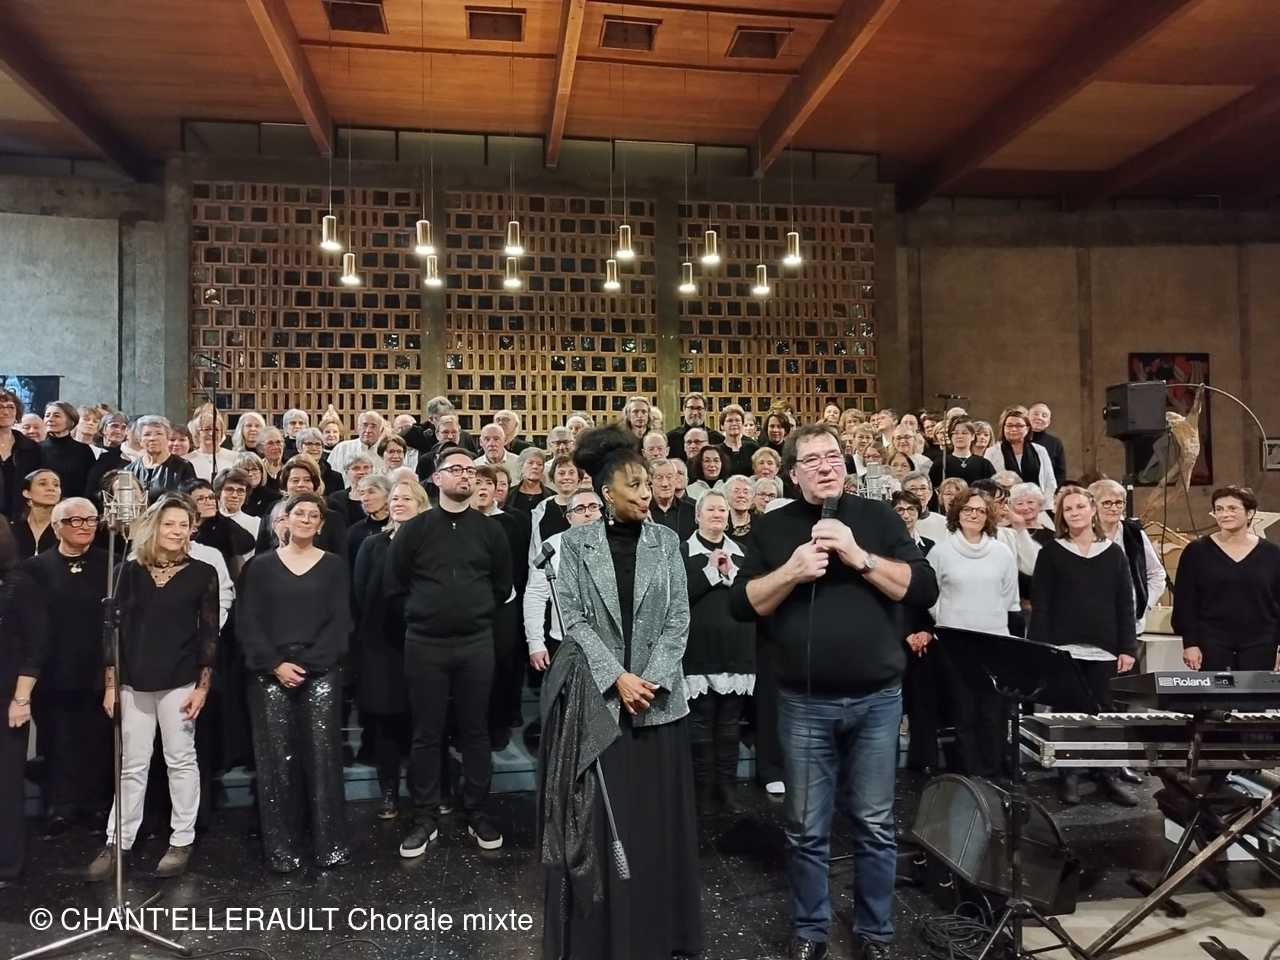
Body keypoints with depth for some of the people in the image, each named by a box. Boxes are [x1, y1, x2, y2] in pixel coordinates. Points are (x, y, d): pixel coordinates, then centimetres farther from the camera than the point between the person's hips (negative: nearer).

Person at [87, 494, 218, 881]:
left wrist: (203, 686, -7)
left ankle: (182, 841, 17)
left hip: (180, 681, -2)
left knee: (181, 761, 6)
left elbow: (209, 633, -2)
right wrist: (111, 683, 2)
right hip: (134, 682, 2)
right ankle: (117, 843, 20)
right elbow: (115, 627, 5)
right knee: (132, 765, 9)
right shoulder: (130, 570, 4)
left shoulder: (203, 573, -2)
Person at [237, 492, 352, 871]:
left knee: (322, 756, -2)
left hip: (320, 674, 0)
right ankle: (282, 847, 12)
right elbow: (247, 622, 1)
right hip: (270, 674, 1)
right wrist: (276, 665, -11)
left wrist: (306, 664, -10)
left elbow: (339, 622, 0)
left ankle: (329, 843, 9)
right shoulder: (260, 566, 8)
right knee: (276, 760, 1)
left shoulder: (333, 566, 7)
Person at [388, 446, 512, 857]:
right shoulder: (413, 529, 0)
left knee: (475, 730, 9)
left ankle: (477, 813, 22)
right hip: (424, 643, -1)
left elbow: (503, 585, 11)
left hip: (476, 643, 1)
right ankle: (425, 818, 18)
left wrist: (478, 615, 9)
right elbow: (395, 584, 5)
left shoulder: (489, 529, 4)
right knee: (426, 734, 6)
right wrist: (421, 614, 8)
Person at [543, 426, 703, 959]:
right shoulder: (577, 543, -1)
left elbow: (678, 618, 0)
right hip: (599, 697, -1)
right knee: (598, 820, 5)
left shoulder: (665, 541, 4)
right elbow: (572, 619, -5)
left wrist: (652, 680, -11)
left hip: (660, 699, 2)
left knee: (659, 815, 9)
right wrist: (616, 677, -14)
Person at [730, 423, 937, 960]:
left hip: (877, 699, 0)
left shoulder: (878, 517, 3)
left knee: (875, 826, 12)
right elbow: (742, 605, -3)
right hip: (805, 703, 0)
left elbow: (924, 590, -5)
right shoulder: (772, 528, 3)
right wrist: (791, 571, -17)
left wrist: (859, 556, -16)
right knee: (806, 829, 10)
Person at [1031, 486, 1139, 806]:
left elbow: (1125, 605, 8)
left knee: (1104, 712, 3)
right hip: (1063, 648, -1)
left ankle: (1109, 775, 14)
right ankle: (1069, 776, 13)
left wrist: (1128, 647, 1)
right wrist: (1040, 648, -9)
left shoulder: (1113, 553, 10)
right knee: (1067, 712, 2)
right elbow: (1040, 605, -1)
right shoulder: (1051, 553, 3)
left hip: (1104, 649, 2)